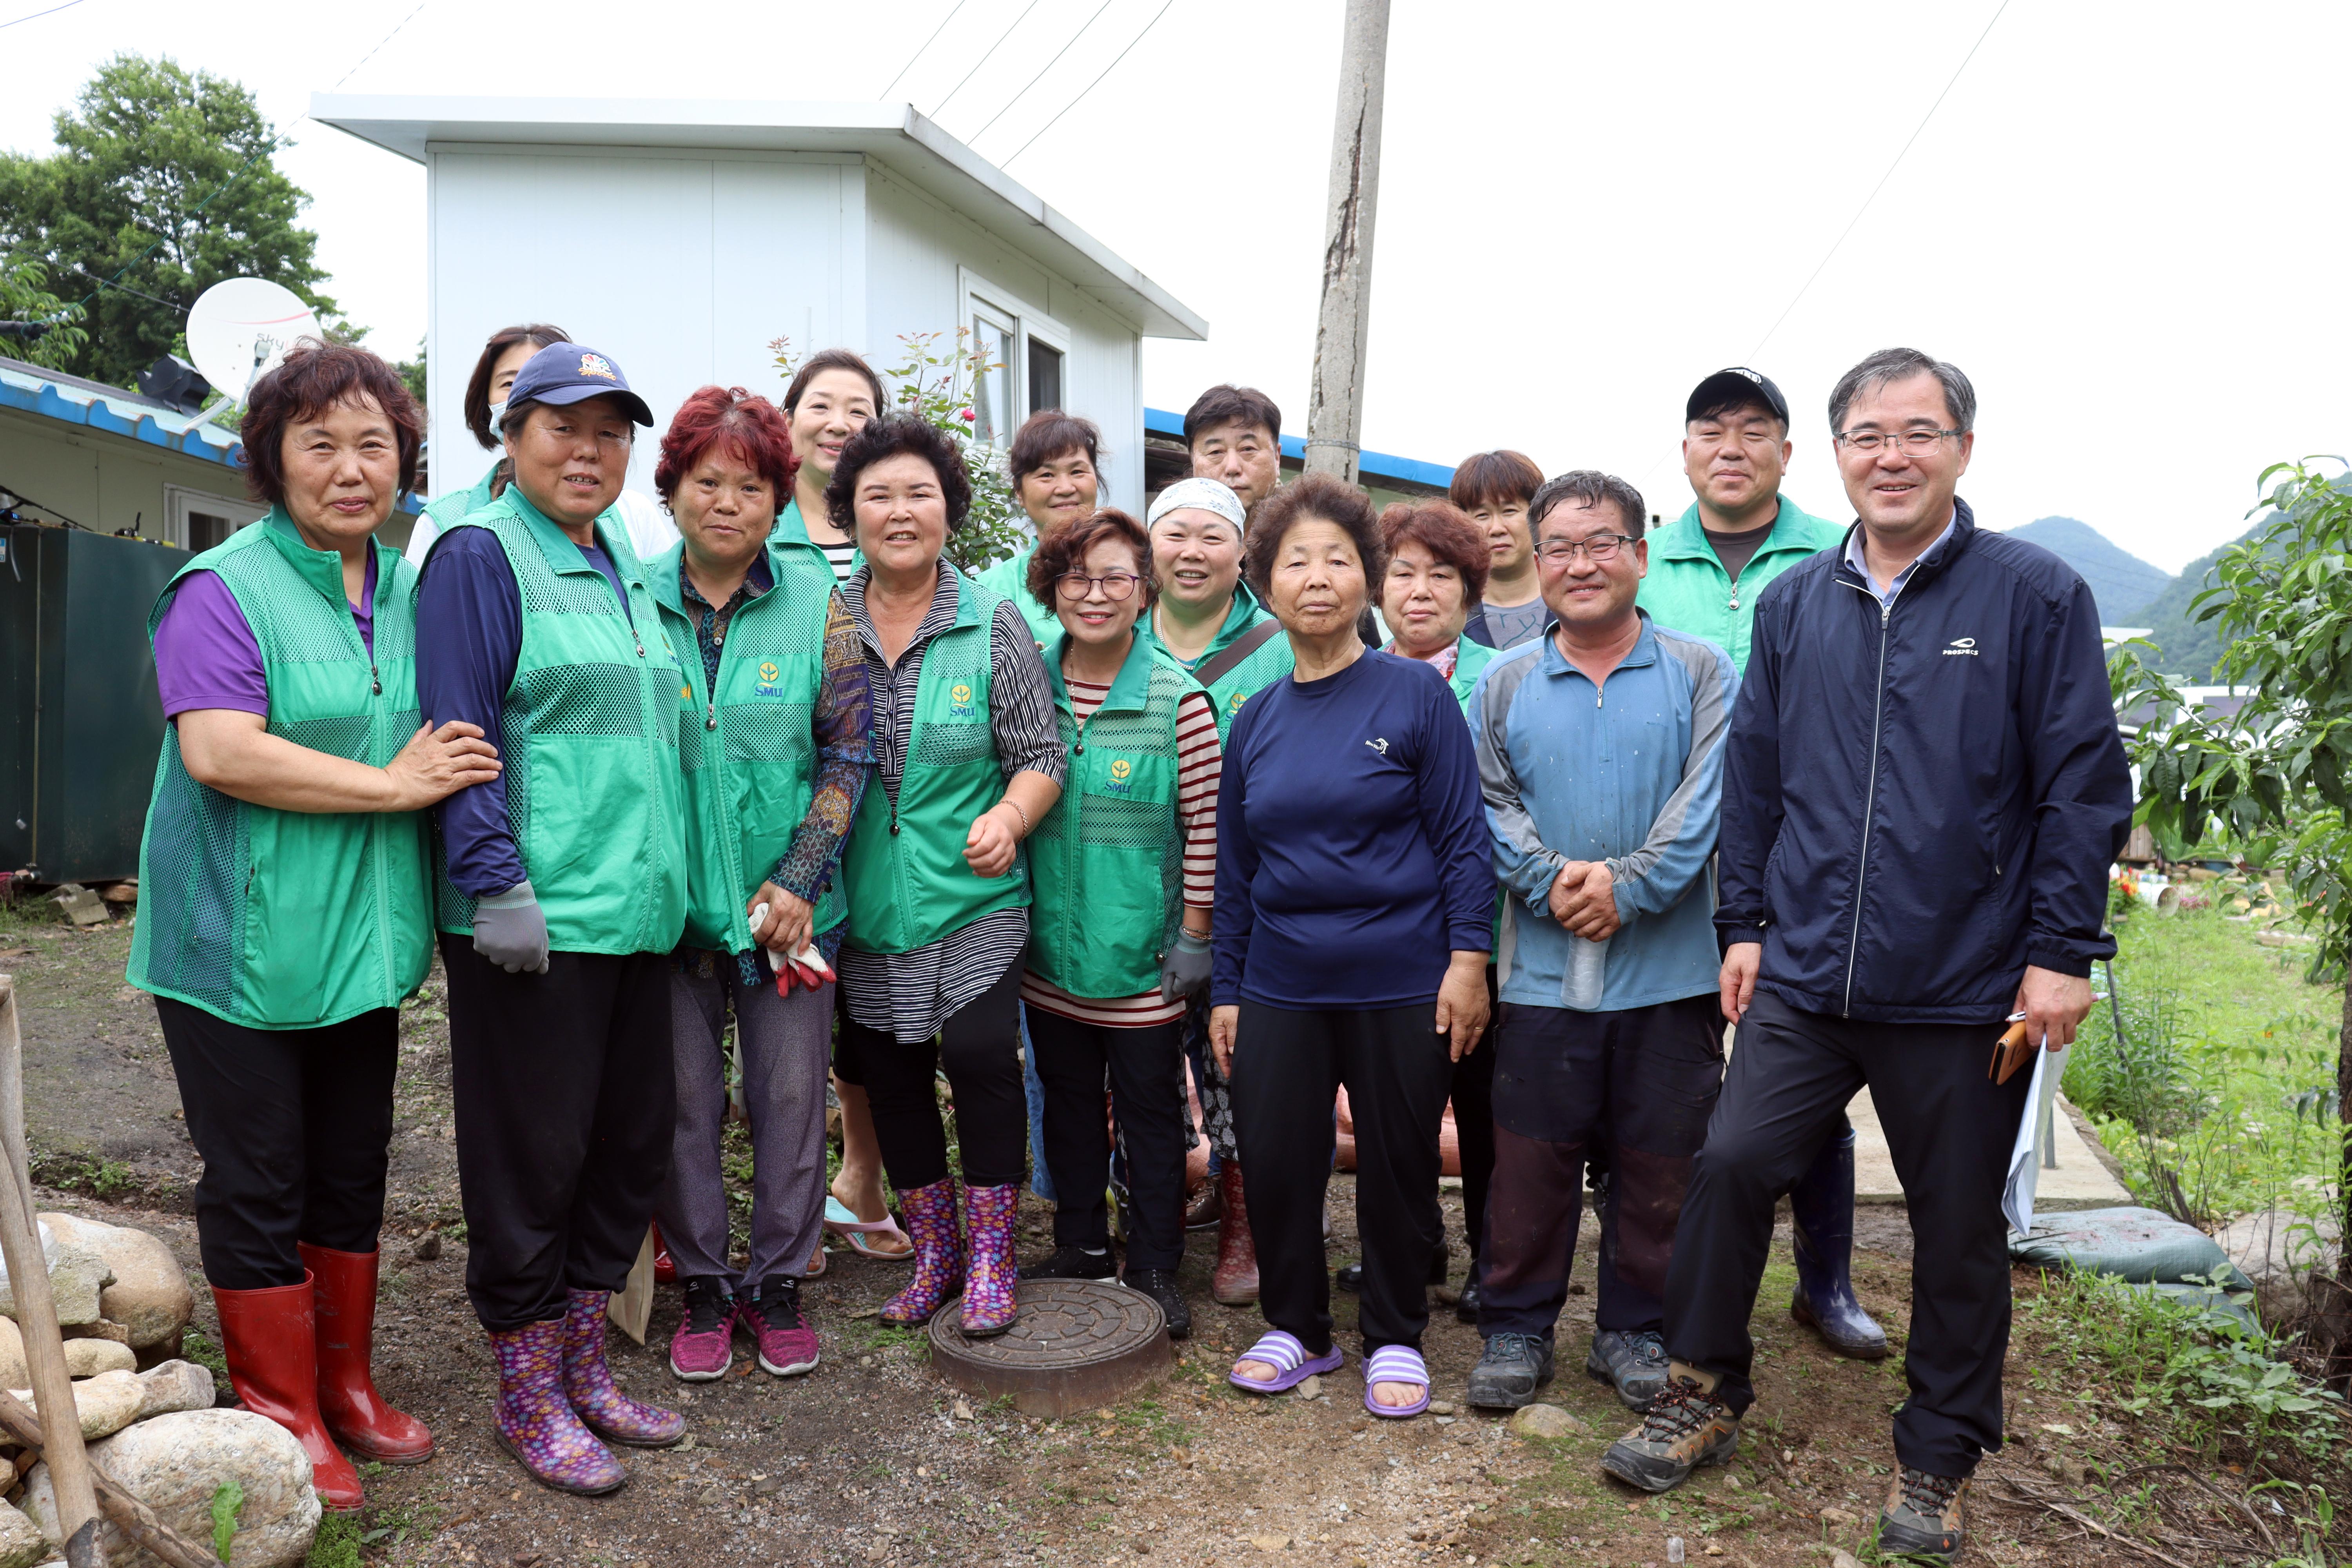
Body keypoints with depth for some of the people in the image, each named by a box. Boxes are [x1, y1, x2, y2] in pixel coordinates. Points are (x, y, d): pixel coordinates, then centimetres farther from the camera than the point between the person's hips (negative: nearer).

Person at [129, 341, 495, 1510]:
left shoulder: (406, 591, 11)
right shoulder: (223, 588, -11)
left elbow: (439, 744, 23)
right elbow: (218, 752, -23)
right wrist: (393, 785, -19)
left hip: (362, 940, 6)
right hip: (244, 950, -6)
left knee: (353, 1176, 16)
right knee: (258, 1186, 5)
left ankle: (346, 1383, 32)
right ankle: (282, 1415, 21)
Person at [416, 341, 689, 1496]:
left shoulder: (622, 568, 17)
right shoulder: (481, 554, -6)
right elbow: (461, 734, -13)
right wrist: (498, 884, -19)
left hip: (638, 910, 8)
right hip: (535, 917, -8)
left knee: (633, 1140, 13)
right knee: (534, 1153, 2)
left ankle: (582, 1365, 29)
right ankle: (526, 1392, 19)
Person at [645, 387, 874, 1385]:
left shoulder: (816, 598, -1)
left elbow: (849, 751, -2)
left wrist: (796, 885, -9)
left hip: (792, 902, 0)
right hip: (670, 900, 1)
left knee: (790, 1094, 7)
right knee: (684, 1097, 8)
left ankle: (777, 1283, 26)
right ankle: (703, 1288, 26)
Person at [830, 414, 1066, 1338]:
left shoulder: (994, 626, -2)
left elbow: (1041, 757, 0)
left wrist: (1009, 818, -19)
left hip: (972, 892, -2)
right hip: (865, 900, 3)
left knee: (979, 1053, -13)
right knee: (888, 1073, 10)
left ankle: (989, 1255, 9)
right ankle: (934, 1251, 30)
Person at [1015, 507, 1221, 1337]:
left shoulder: (1177, 698, -11)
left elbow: (1207, 824, -8)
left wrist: (1195, 934, -8)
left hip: (1143, 957, -4)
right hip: (1049, 950, 4)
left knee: (1150, 1109, 8)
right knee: (1068, 1101, 18)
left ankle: (1154, 1268, 23)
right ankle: (1080, 1246, 35)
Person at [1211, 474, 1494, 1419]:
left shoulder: (1416, 694, -5)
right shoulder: (1256, 719, 7)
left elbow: (1462, 836, -5)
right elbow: (1233, 865, 11)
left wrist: (1468, 959, -12)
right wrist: (1224, 990, 10)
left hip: (1402, 982, -3)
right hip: (1282, 985, 3)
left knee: (1399, 1165, 8)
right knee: (1273, 1161, 6)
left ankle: (1395, 1338, 29)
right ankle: (1296, 1326, 29)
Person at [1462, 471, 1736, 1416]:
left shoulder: (1700, 674, 3)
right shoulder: (1506, 684, 8)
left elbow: (1705, 803, -7)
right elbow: (1490, 804, 4)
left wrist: (1626, 884, -18)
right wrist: (1553, 879, -13)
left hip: (1668, 973, 0)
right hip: (1542, 972, 1)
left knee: (1657, 1164, 10)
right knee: (1529, 1162, 6)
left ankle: (1634, 1329, 28)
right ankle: (1517, 1328, 23)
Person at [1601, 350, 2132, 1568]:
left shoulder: (2035, 595, -3)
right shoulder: (1793, 603, 8)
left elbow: (2083, 783, -4)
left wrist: (2063, 950, -8)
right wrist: (1746, 922, 9)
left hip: (1964, 993, -2)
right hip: (1803, 977, 3)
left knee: (1959, 1227, 10)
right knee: (1731, 1163, -1)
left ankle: (1939, 1457, 29)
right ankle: (1705, 1395, 21)